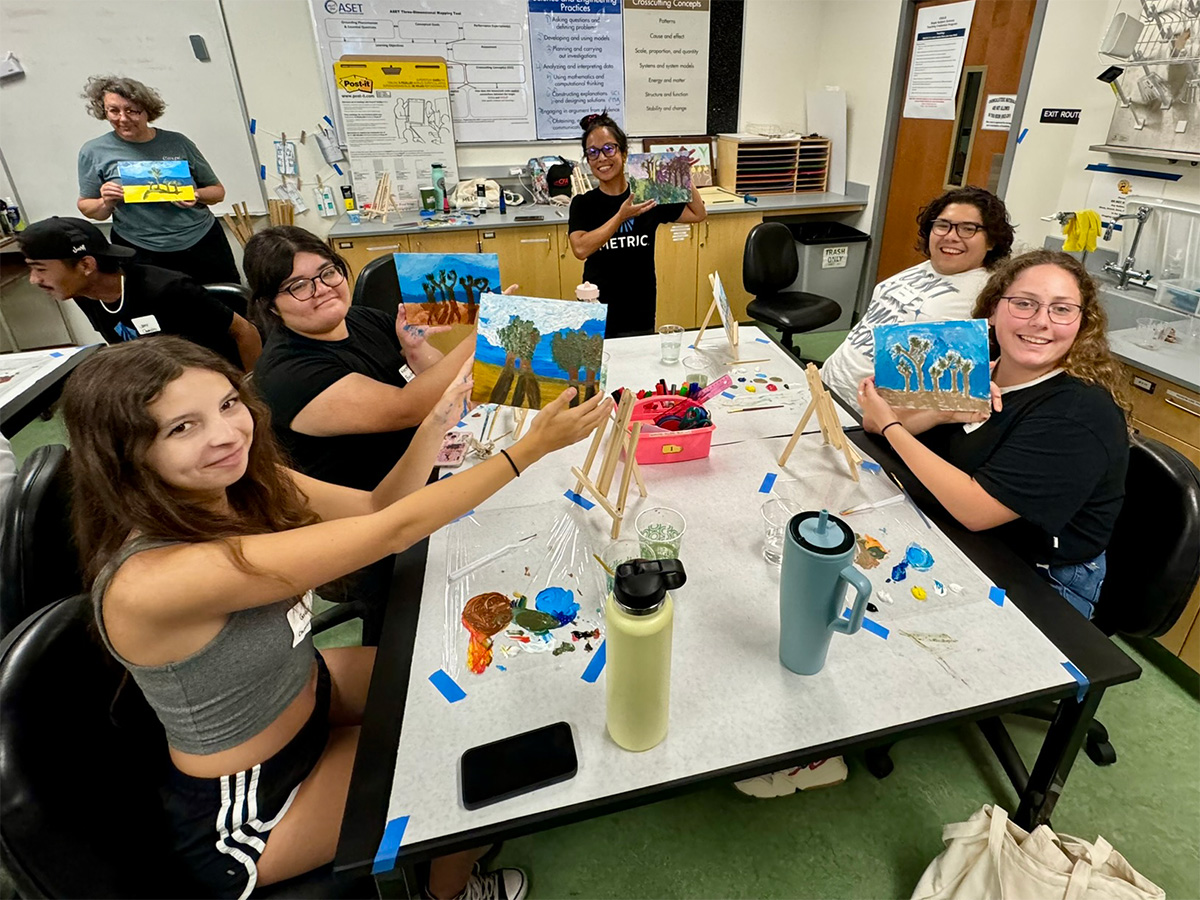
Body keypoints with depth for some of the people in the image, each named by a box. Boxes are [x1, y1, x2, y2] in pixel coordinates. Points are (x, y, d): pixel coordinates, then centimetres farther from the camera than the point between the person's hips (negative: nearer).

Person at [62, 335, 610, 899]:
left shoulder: (242, 481, -14)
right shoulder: (152, 578, -38)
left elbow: (374, 509, -8)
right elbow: (388, 531, -39)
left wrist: (436, 423, -23)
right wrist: (533, 445, -36)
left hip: (307, 693, 7)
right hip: (247, 810, -7)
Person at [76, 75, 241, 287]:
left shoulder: (177, 143, 1)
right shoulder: (94, 152, 0)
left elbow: (217, 191, 7)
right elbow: (86, 207, 8)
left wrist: (197, 195, -14)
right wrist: (106, 203, -15)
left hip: (203, 243, 1)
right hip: (142, 255, -1)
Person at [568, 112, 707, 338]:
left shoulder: (649, 195, 1)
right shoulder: (582, 204, -2)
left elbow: (698, 214, 5)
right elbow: (580, 249, -19)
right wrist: (622, 215, -22)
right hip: (595, 313, -1)